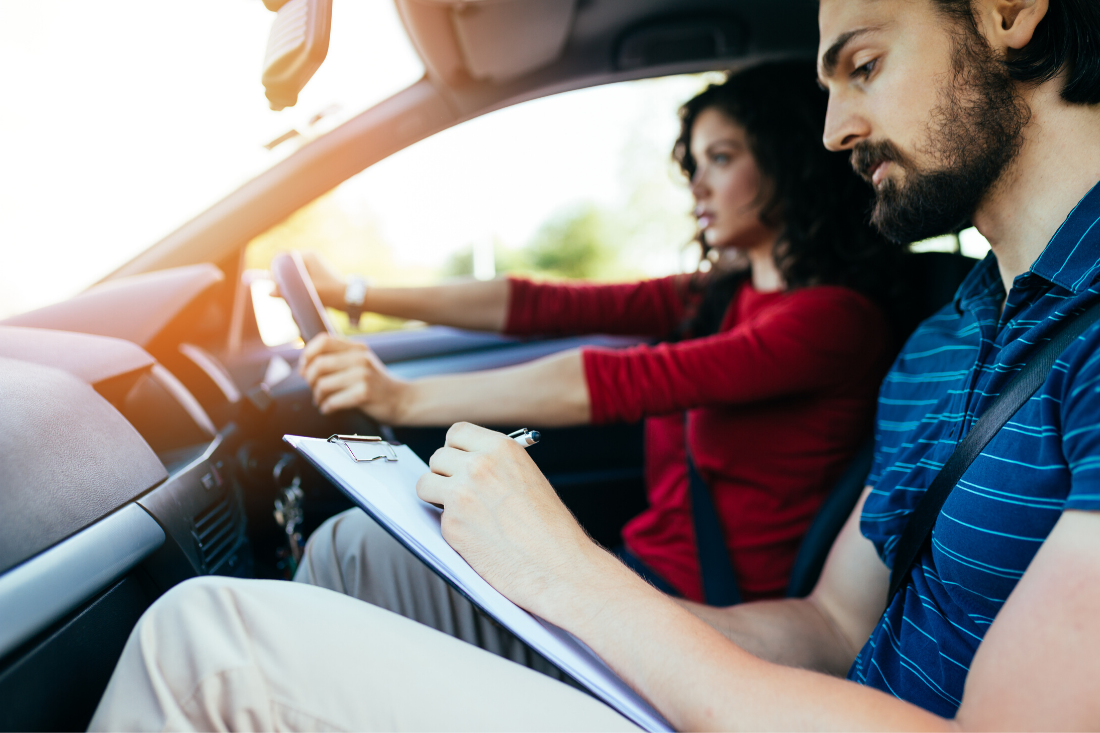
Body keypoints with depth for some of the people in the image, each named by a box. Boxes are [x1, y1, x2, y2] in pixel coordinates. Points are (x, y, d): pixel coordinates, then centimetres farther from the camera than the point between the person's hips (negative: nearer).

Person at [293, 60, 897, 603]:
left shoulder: (836, 318, -14)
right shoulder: (718, 298, 11)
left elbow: (627, 382, -25)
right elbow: (547, 306, 6)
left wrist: (405, 398, -25)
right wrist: (353, 295, 5)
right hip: (642, 563, 7)